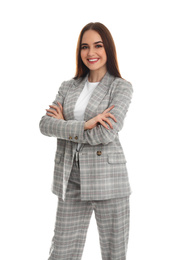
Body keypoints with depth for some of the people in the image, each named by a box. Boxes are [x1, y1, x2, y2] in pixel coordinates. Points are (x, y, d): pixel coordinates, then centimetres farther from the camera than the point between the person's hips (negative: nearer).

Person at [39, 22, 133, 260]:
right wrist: (83, 125, -16)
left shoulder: (121, 87, -1)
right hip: (71, 180, 4)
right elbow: (45, 124, -3)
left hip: (108, 179, -3)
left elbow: (106, 134, -15)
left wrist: (65, 125, -4)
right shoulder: (68, 87, 11)